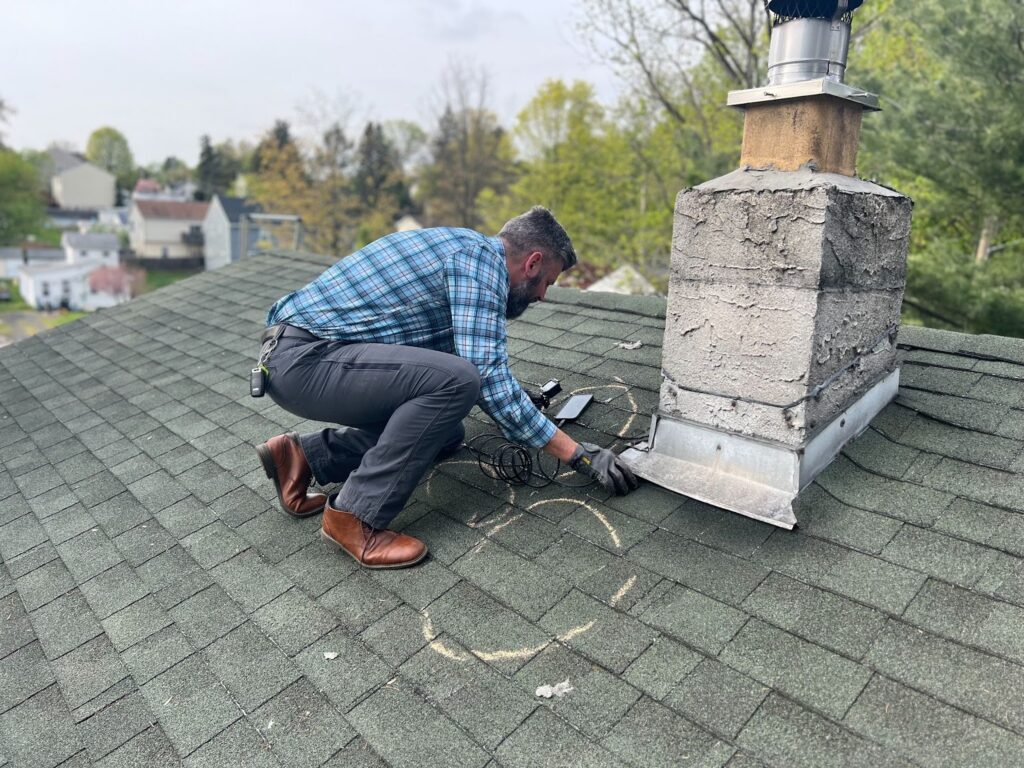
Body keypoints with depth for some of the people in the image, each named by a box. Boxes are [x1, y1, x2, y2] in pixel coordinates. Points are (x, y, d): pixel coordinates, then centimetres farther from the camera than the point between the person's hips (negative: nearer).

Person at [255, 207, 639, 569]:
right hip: (302, 358, -10)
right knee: (456, 380, -25)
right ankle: (356, 518, -13)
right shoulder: (482, 256, -13)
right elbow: (489, 379, -20)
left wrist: (520, 408, 35)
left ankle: (305, 456, 13)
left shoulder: (461, 249, 18)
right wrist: (580, 454, -14)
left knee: (445, 430, 12)